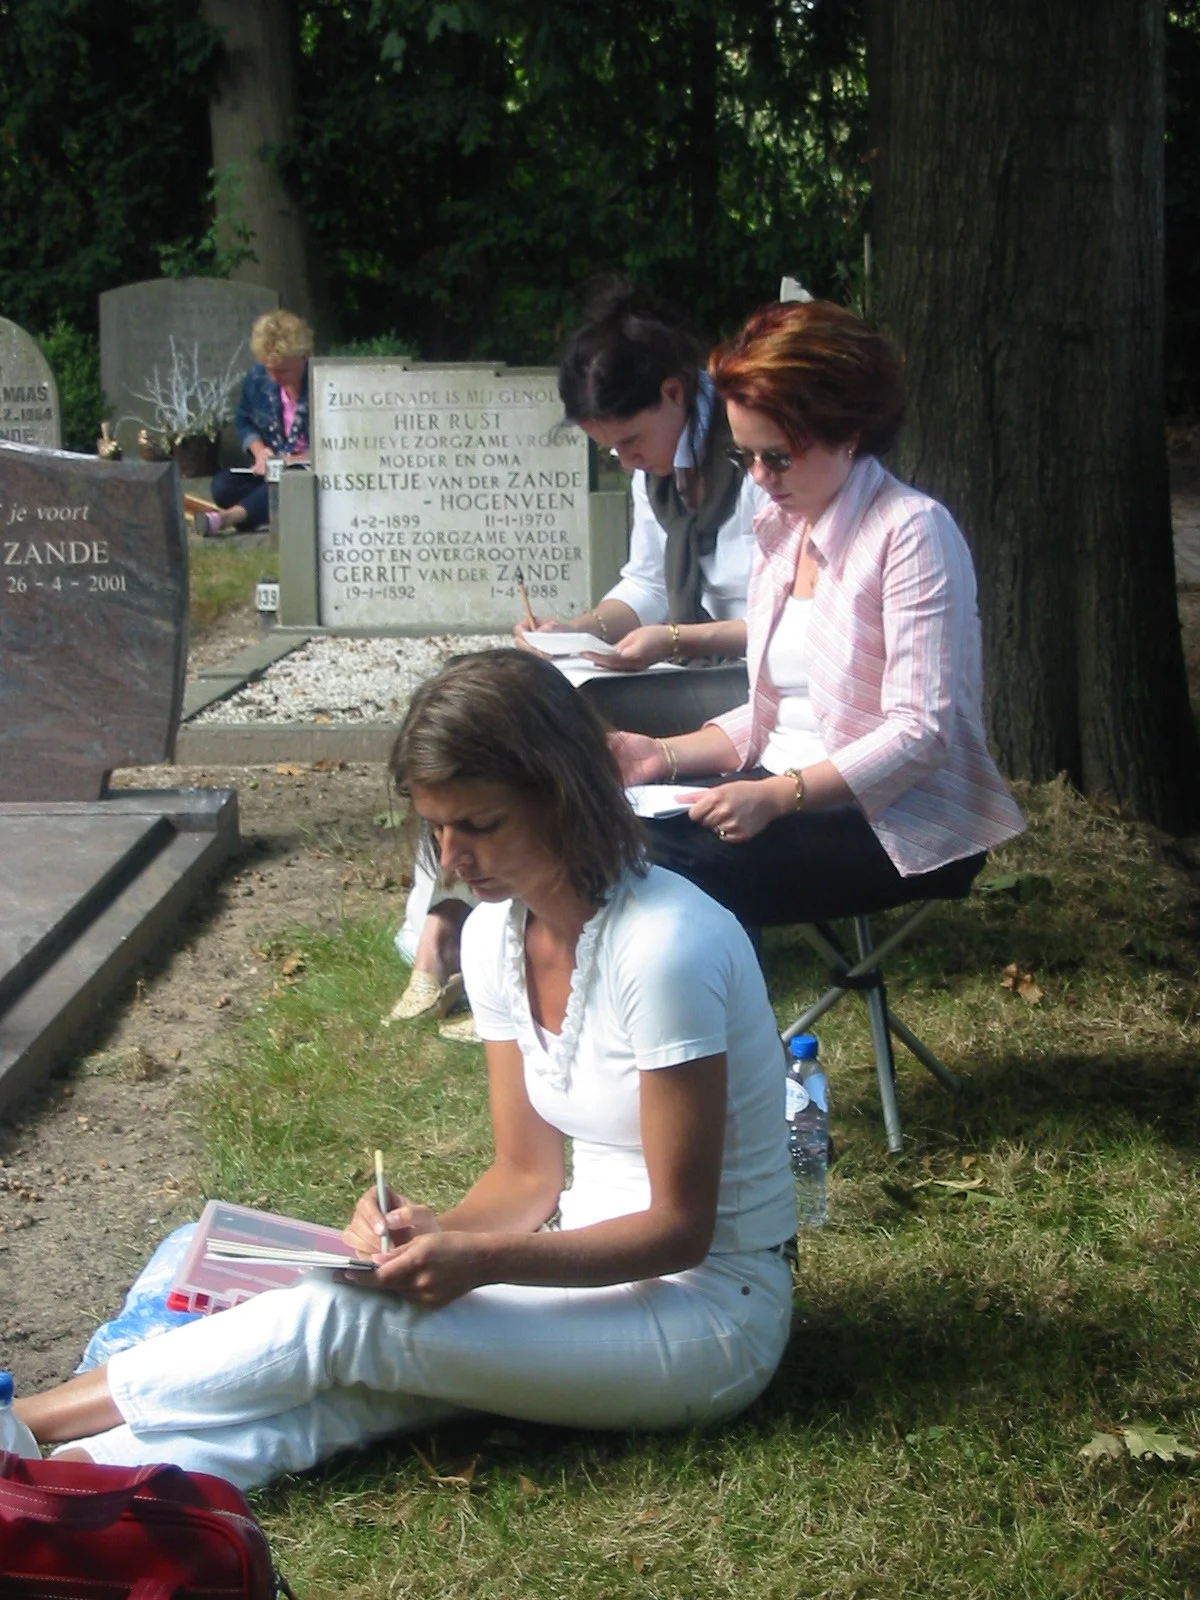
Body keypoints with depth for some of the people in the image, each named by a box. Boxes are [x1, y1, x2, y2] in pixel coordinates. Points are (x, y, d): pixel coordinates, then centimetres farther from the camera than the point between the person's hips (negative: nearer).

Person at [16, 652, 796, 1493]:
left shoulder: (664, 944, -24)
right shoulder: (498, 931, 0)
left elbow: (678, 1227, -19)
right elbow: (527, 1173, 6)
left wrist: (478, 1258, -29)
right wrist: (433, 1232, -15)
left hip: (710, 1306, -6)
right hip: (595, 1261, 7)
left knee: (348, 1318, -21)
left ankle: (33, 1419, -12)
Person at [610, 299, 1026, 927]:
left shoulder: (912, 532, -12)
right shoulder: (778, 531, 13)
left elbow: (920, 734, -18)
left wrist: (778, 795, -27)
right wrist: (667, 755, 0)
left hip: (901, 820, -7)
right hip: (787, 794, 7)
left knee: (685, 865, -29)